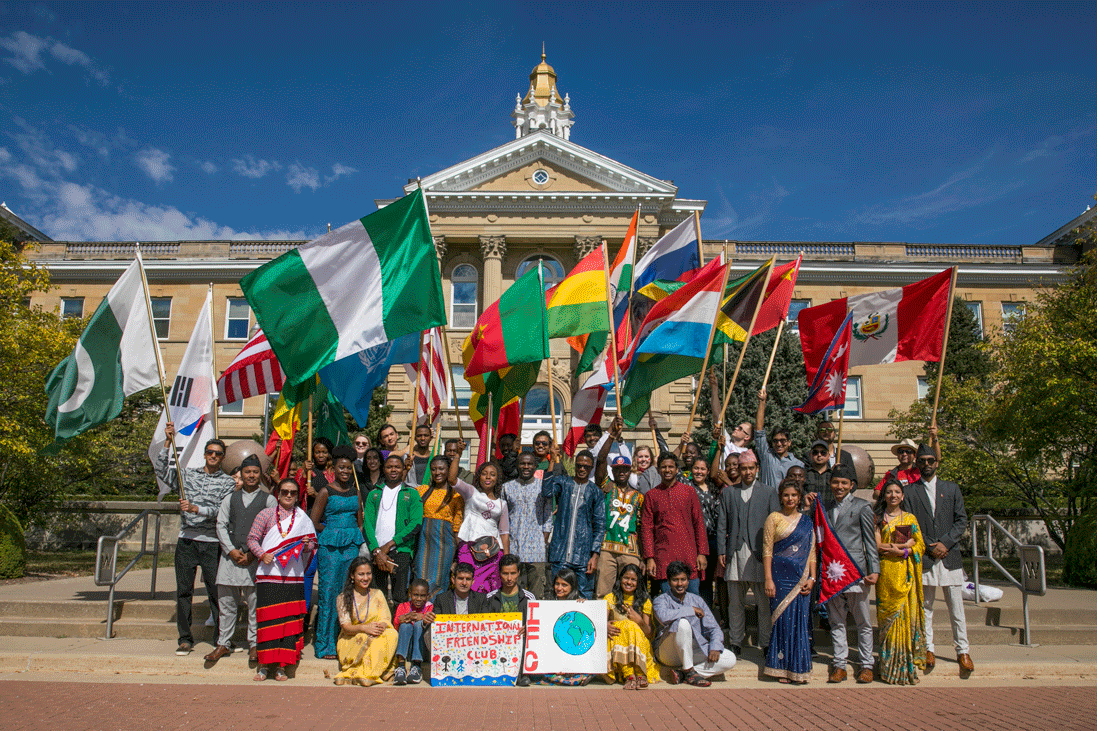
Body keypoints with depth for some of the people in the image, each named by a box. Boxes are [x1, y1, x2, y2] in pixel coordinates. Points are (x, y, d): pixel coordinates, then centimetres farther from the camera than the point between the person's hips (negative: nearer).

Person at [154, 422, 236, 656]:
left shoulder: (228, 482, 5)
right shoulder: (187, 474, 13)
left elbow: (221, 511, -5)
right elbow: (161, 470, 0)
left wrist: (195, 509, -17)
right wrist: (168, 442, -5)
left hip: (212, 543, -2)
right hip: (186, 541, 2)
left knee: (216, 590, -2)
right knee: (183, 590, 5)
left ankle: (221, 637, 8)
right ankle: (185, 639, 14)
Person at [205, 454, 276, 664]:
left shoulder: (268, 499, 5)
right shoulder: (230, 498, 15)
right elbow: (221, 525, 9)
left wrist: (253, 554, -9)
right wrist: (231, 550, -4)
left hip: (256, 557, -3)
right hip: (230, 554, 3)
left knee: (255, 602, -2)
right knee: (226, 601, 5)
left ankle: (254, 645, 7)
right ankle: (223, 643, 15)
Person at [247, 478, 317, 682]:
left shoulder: (303, 518, 11)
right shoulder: (266, 515, 5)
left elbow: (313, 543, 15)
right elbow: (252, 538, 3)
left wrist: (307, 546, -7)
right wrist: (262, 554, -13)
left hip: (294, 576, 2)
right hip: (268, 575, -2)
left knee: (290, 620, 0)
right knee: (267, 619, -4)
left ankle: (281, 666, 8)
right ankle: (264, 665, 7)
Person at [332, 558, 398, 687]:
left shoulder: (377, 594, 9)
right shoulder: (343, 598, 2)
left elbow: (386, 620, 0)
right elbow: (346, 627, -8)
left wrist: (381, 626, -26)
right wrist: (364, 628, -29)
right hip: (350, 641, -2)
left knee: (392, 634, -31)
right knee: (369, 636, -35)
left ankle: (369, 674, -29)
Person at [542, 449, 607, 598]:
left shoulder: (596, 492, 8)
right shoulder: (563, 482, 8)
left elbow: (600, 525, 5)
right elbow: (546, 493, -14)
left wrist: (595, 554, -4)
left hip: (583, 557, 0)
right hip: (560, 553, 0)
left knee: (585, 597, 2)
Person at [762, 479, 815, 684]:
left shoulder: (807, 521, 12)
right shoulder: (774, 518, 1)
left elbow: (812, 552, 12)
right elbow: (767, 550, -3)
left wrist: (812, 578, 1)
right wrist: (768, 579, -9)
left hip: (801, 578, 3)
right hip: (780, 575, -3)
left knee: (800, 620, 3)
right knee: (783, 619, -2)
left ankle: (798, 668, 12)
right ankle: (781, 667, 7)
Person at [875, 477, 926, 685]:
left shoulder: (910, 518, 12)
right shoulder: (878, 518, 6)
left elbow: (920, 545, 6)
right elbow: (876, 545, -4)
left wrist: (902, 551, -11)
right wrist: (904, 544, -10)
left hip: (906, 572, 2)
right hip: (886, 572, -1)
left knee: (908, 614, -2)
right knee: (888, 614, -3)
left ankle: (907, 664, 6)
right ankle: (890, 666, 2)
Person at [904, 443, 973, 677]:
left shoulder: (952, 488, 11)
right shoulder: (910, 492, 5)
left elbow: (961, 521, 5)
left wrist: (945, 543, -8)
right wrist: (929, 547, -10)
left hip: (950, 555, 1)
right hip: (923, 557, -1)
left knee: (956, 608, 4)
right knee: (925, 607, 5)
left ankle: (963, 651, 14)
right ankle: (928, 649, 14)